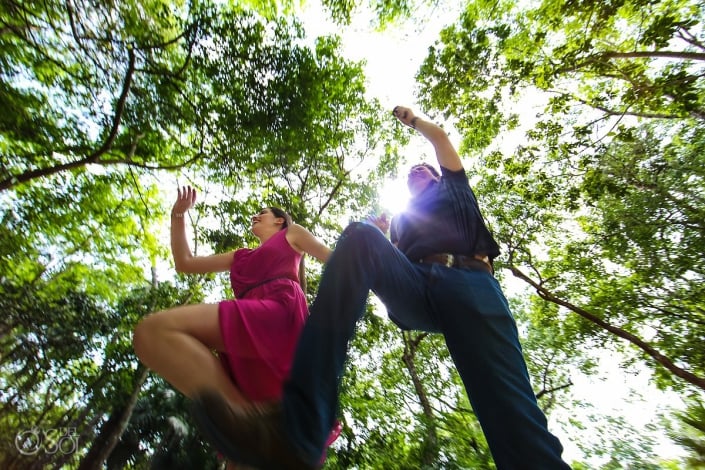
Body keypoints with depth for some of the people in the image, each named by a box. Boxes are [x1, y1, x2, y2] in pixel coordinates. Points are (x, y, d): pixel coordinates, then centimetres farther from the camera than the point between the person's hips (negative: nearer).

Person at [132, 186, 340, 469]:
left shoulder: (291, 234, 27)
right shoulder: (242, 257, 39)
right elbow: (184, 263, 36)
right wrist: (178, 214, 37)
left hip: (281, 313, -6)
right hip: (247, 348, 6)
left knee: (153, 332, -26)